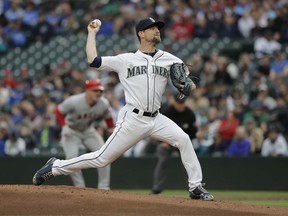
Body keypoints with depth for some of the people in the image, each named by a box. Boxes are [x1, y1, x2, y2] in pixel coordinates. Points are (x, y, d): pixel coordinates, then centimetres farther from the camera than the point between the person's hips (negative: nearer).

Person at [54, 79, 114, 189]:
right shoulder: (73, 102, -30)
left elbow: (108, 117, 0)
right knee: (71, 157, -19)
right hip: (71, 132, -3)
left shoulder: (104, 104, -19)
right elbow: (58, 111, -15)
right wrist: (64, 126, -24)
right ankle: (80, 187, -7)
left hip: (89, 130, 3)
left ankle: (104, 187, -3)